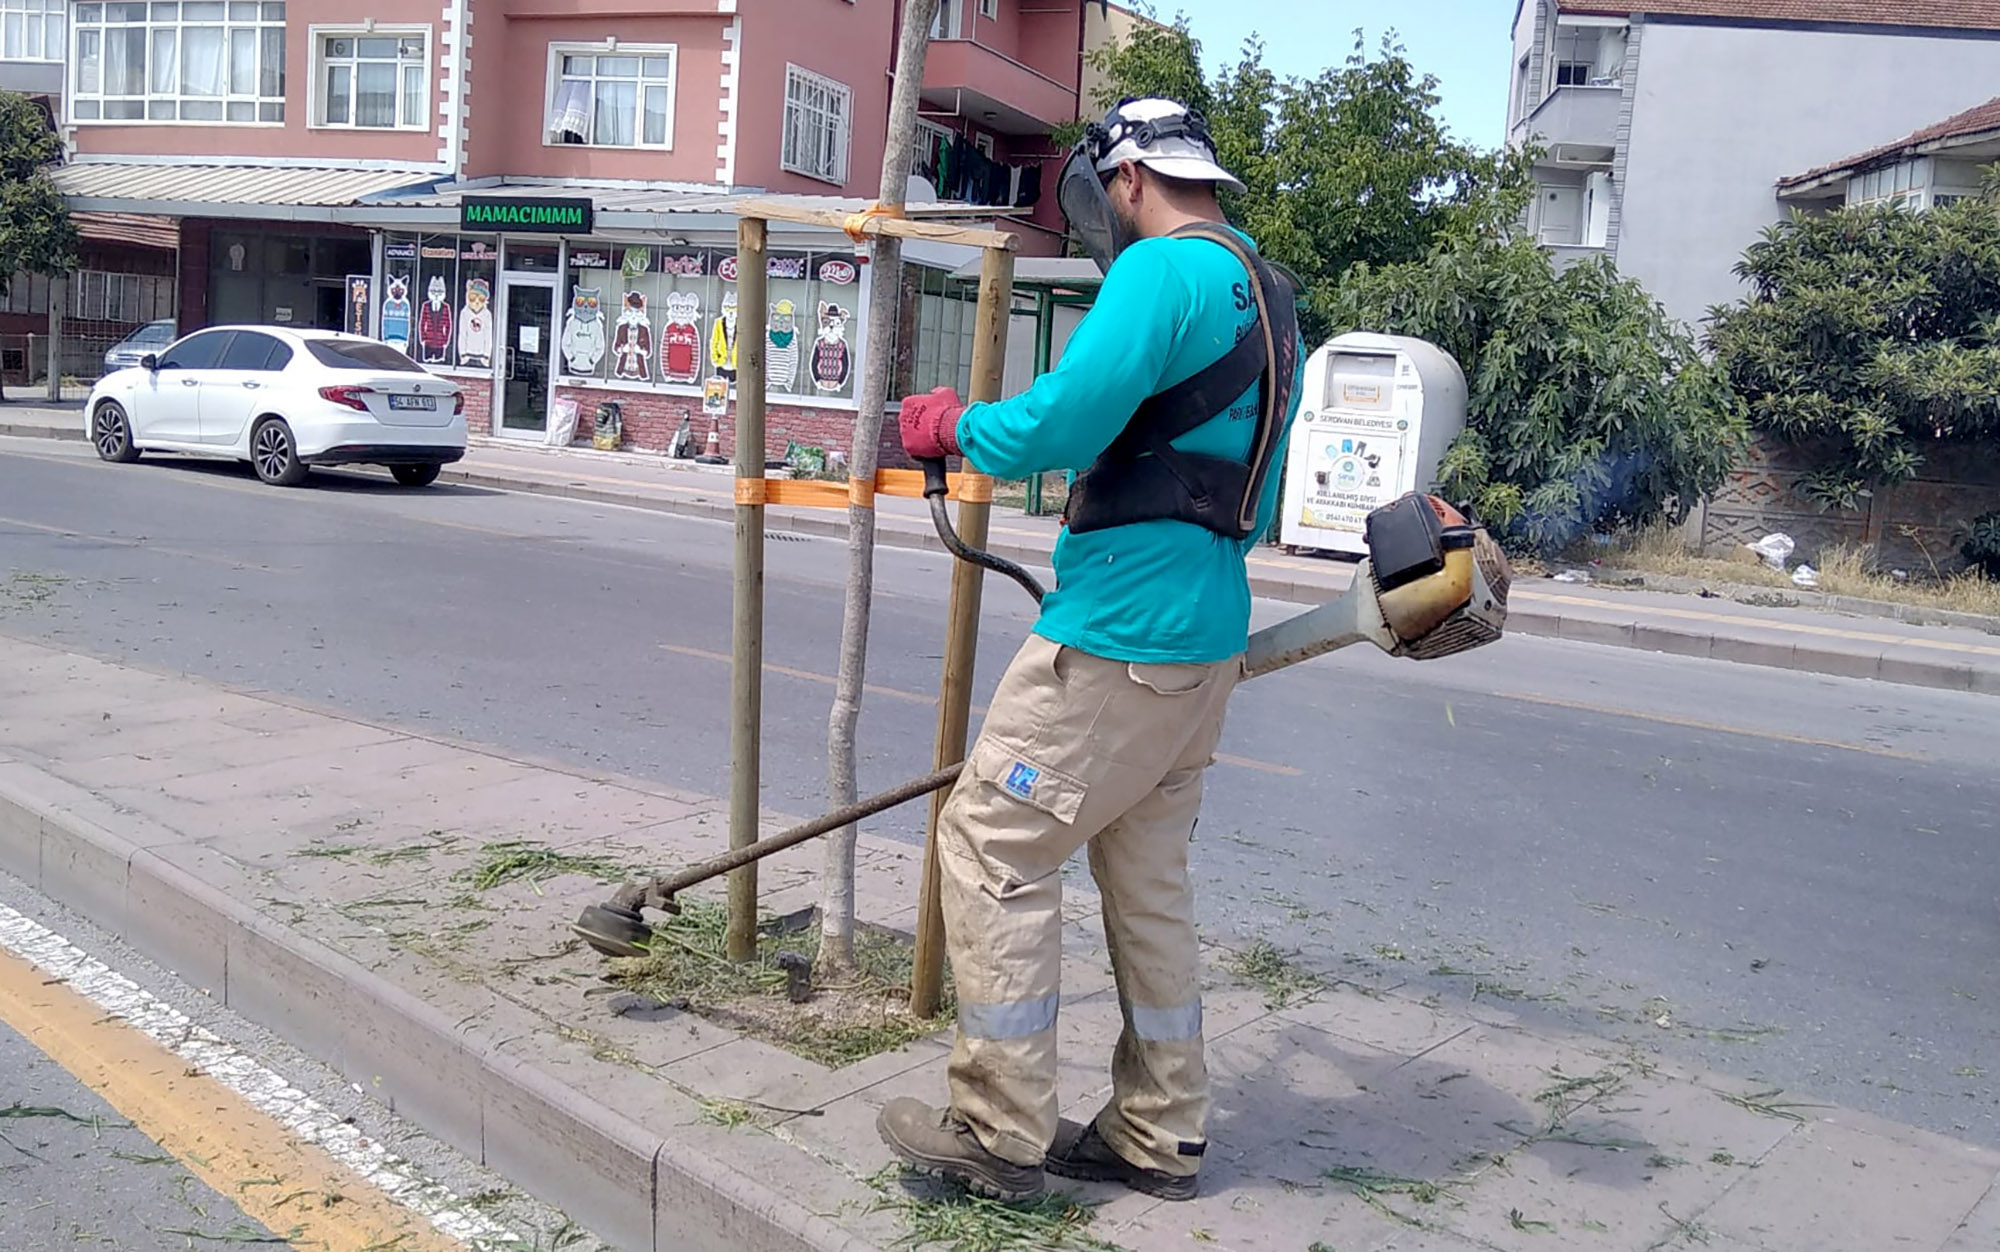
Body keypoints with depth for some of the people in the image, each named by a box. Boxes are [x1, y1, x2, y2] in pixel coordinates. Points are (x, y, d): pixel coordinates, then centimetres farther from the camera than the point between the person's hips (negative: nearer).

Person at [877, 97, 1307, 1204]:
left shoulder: (1163, 271, -13)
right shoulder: (1267, 301, 18)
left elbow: (1064, 419, -22)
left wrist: (951, 427, -4)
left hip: (1118, 641, -10)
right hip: (1206, 636, 10)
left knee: (992, 844, -1)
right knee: (1147, 876, 16)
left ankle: (1000, 1132, 7)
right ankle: (1157, 1136, 26)